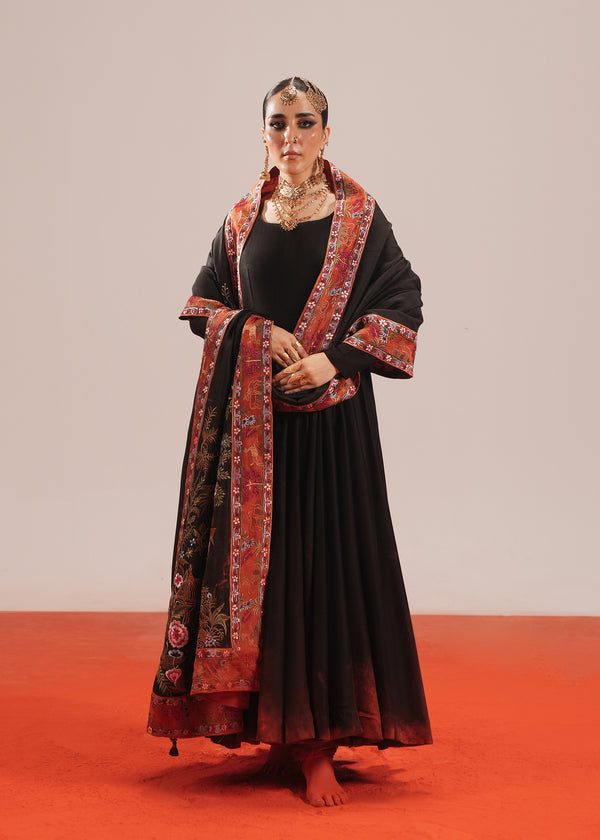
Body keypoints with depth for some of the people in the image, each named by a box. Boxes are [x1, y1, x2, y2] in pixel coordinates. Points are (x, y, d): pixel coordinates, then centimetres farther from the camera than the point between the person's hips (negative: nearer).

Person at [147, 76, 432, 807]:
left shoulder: (357, 214, 2)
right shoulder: (244, 216, 11)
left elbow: (404, 301, -1)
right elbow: (204, 300, 13)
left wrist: (334, 357, -12)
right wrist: (256, 330, -7)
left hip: (329, 412, -3)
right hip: (252, 415, 3)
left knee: (326, 559, -4)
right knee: (256, 553, 3)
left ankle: (317, 742, 3)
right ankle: (278, 727, 16)